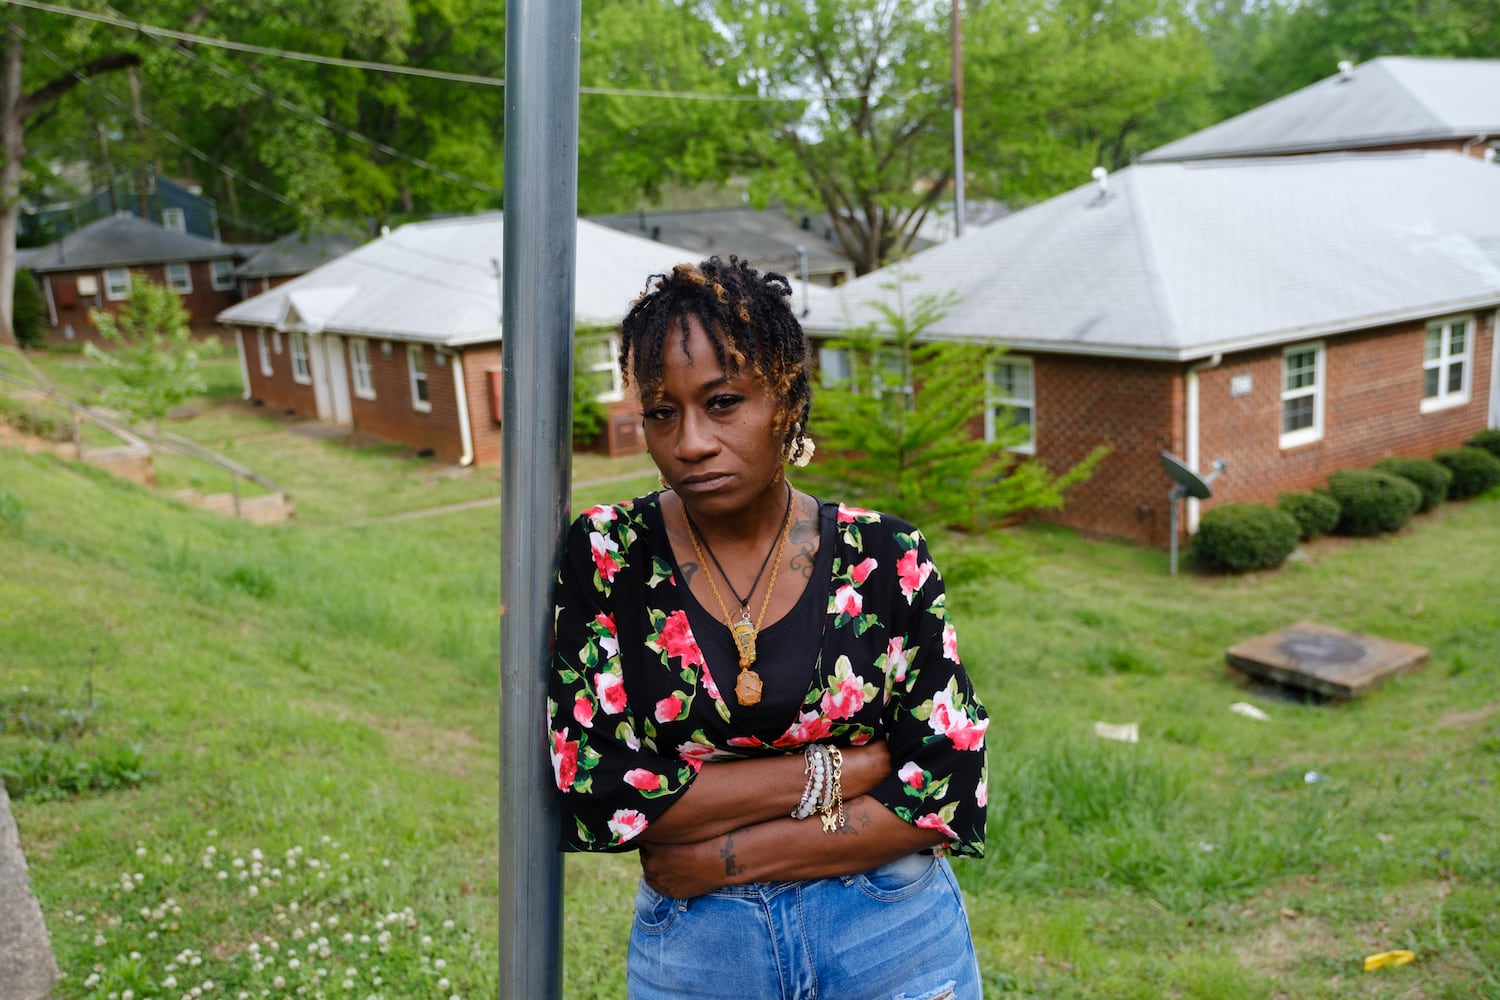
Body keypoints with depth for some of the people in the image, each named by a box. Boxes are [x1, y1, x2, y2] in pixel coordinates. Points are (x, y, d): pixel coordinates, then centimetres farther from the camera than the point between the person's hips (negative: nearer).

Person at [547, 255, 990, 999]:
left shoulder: (884, 559, -8)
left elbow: (950, 789, -10)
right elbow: (592, 792, -15)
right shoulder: (605, 556, -10)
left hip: (897, 939, 1)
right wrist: (831, 772, -16)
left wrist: (726, 855, -15)